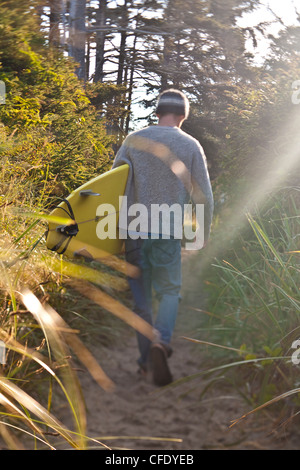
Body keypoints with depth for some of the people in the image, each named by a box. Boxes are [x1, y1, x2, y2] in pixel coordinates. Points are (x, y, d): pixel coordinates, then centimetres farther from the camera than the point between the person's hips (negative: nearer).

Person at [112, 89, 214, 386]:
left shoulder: (134, 140, 3)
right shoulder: (191, 146, 1)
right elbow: (204, 197, 1)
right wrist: (204, 236, 13)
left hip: (133, 231, 1)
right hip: (168, 234, -1)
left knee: (141, 297, 12)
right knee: (169, 291, 10)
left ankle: (147, 360, 19)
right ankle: (161, 342, -17)